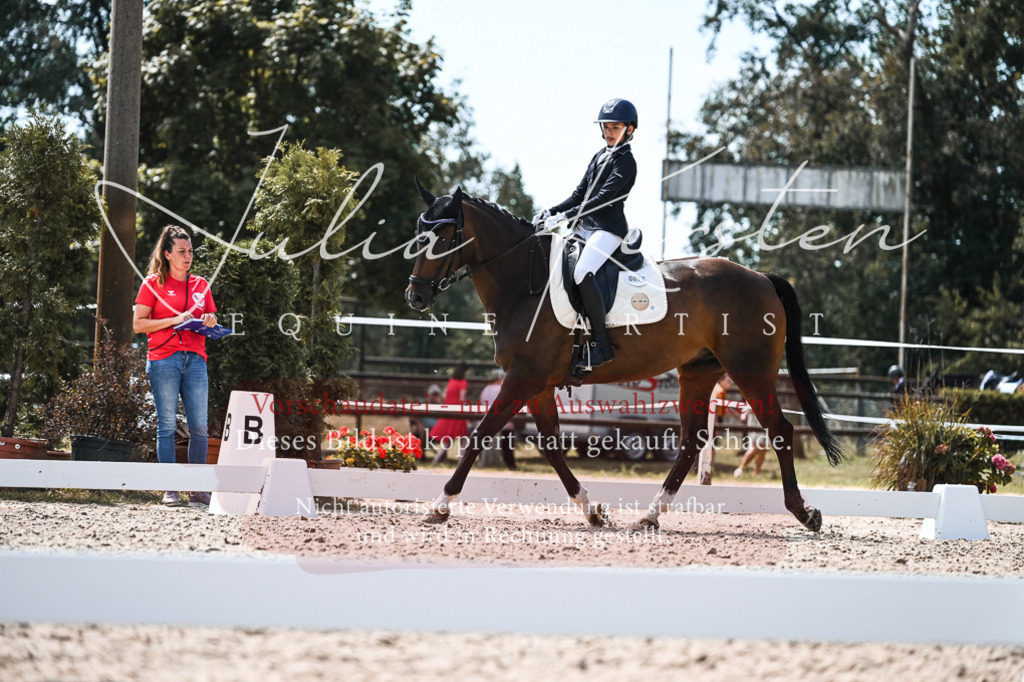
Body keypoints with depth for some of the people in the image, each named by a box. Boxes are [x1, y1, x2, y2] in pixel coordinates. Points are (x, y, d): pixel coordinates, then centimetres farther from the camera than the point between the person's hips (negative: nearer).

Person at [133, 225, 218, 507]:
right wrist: (174, 320, -10)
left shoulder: (201, 285, 16)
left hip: (195, 359, 4)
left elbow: (212, 321, 24)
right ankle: (170, 490, -2)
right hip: (163, 360, -4)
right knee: (167, 425, -4)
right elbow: (138, 325, 0)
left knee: (199, 427, -2)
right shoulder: (153, 284, 4)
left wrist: (210, 323, 0)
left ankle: (198, 491, 2)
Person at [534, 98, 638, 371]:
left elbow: (603, 198, -17)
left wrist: (565, 216, -23)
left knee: (582, 274, -30)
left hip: (608, 228, -10)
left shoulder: (625, 162, -7)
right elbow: (579, 194, 21)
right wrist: (550, 213, 8)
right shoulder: (599, 156, 19)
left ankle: (601, 344, -27)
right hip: (584, 226, 10)